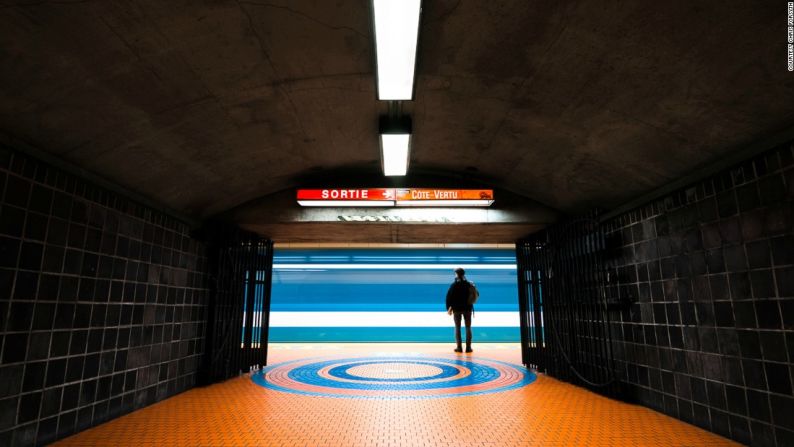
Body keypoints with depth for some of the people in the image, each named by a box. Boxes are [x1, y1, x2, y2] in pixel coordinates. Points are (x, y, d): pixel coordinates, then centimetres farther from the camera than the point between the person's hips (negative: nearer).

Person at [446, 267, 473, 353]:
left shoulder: (454, 285, -9)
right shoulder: (469, 285, -3)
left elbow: (448, 297, -10)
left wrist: (449, 308, -1)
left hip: (457, 308, -1)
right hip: (467, 308, 1)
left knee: (457, 328, 8)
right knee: (468, 328, 10)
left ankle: (459, 347, 6)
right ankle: (468, 347, 8)